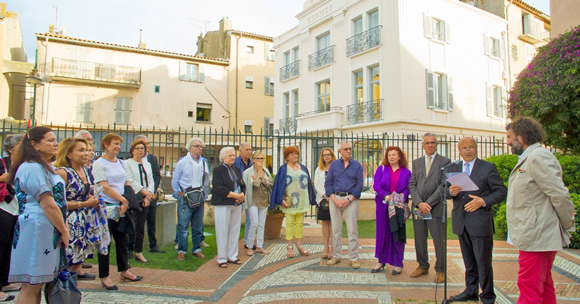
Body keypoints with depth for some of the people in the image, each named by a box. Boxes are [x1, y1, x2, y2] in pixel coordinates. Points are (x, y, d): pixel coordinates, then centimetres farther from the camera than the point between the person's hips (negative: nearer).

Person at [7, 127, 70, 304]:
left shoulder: (45, 167, 19)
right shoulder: (33, 168, -12)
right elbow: (47, 204, -17)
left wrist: (63, 229, 17)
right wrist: (64, 231, -9)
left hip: (48, 232, 10)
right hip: (36, 230, -10)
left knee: (37, 284, 12)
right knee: (31, 285, -4)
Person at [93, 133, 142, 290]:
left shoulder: (120, 163, 12)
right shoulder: (99, 164, -7)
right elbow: (105, 188, -14)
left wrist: (125, 203, -2)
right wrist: (123, 199, -13)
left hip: (122, 208, 6)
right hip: (106, 208, -6)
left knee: (122, 240, 13)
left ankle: (124, 271, 26)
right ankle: (104, 276, 14)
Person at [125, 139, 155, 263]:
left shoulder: (147, 164, 17)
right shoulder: (127, 163, 0)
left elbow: (151, 181, 10)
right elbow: (130, 181, -10)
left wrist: (149, 194, -5)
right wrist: (144, 191, -12)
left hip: (145, 199, 5)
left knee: (141, 227, 7)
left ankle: (139, 252, 13)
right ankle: (128, 251, 7)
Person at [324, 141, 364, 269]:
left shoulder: (357, 165, 6)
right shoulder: (334, 165, 10)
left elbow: (359, 184, 0)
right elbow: (328, 183, 7)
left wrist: (349, 199, -10)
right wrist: (334, 199, -7)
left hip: (351, 198, -1)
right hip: (335, 198, 2)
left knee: (352, 229, -2)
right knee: (336, 229, 7)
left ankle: (354, 258, 6)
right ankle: (336, 256, 18)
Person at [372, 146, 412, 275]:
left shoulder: (406, 172, 6)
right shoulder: (381, 169, 7)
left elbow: (408, 188, -1)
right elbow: (376, 185, -3)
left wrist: (400, 197, -18)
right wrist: (386, 196, -17)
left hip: (399, 206, -1)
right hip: (383, 205, 1)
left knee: (398, 234, 2)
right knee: (382, 233, 6)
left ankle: (397, 264, 13)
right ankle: (381, 262, 18)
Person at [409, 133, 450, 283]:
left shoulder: (444, 161, 2)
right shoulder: (416, 162, 14)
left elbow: (444, 185, -7)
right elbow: (412, 184, 7)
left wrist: (429, 203, -13)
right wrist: (419, 203, -8)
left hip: (436, 208, -3)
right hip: (418, 207, 4)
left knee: (439, 241, 2)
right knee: (419, 240, 10)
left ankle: (440, 270, 18)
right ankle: (423, 266, 26)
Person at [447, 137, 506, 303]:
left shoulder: (488, 167, -2)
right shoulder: (453, 168, 11)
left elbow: (501, 192, -4)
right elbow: (446, 190, 11)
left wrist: (483, 201, -18)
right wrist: (451, 191, -12)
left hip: (480, 222, -4)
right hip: (461, 222, 4)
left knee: (483, 261, 1)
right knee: (469, 261, 15)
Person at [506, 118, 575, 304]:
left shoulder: (538, 158, -17)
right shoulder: (528, 159, 16)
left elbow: (560, 195, -20)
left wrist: (567, 224, -8)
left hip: (536, 237, -10)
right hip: (535, 236, 10)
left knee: (529, 288, -5)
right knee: (543, 286, 19)